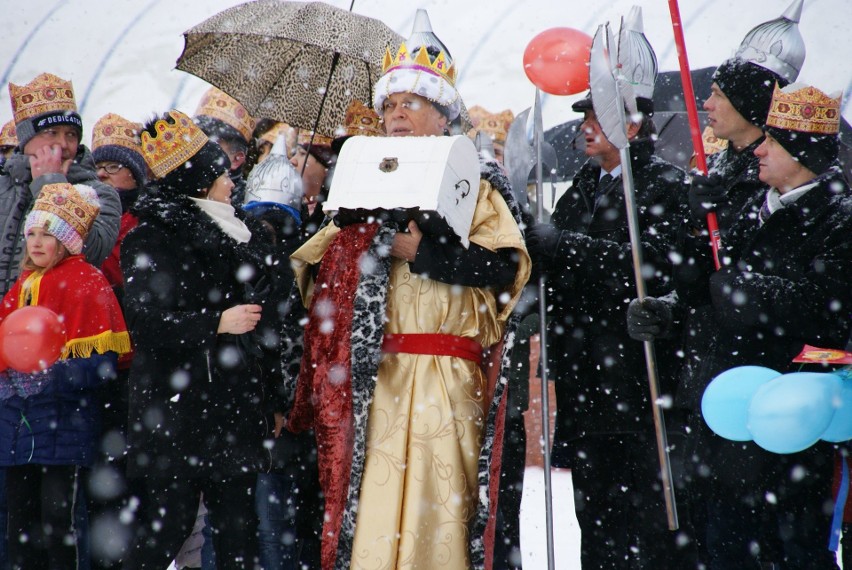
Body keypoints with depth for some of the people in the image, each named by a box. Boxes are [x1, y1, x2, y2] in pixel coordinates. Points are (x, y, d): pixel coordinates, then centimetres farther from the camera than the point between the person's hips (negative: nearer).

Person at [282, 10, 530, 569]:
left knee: (434, 504, -10)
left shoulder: (475, 188, 9)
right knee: (365, 506, -3)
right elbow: (308, 266, 20)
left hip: (444, 376, -3)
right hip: (369, 375, 4)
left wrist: (420, 249, -12)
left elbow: (508, 266, -7)